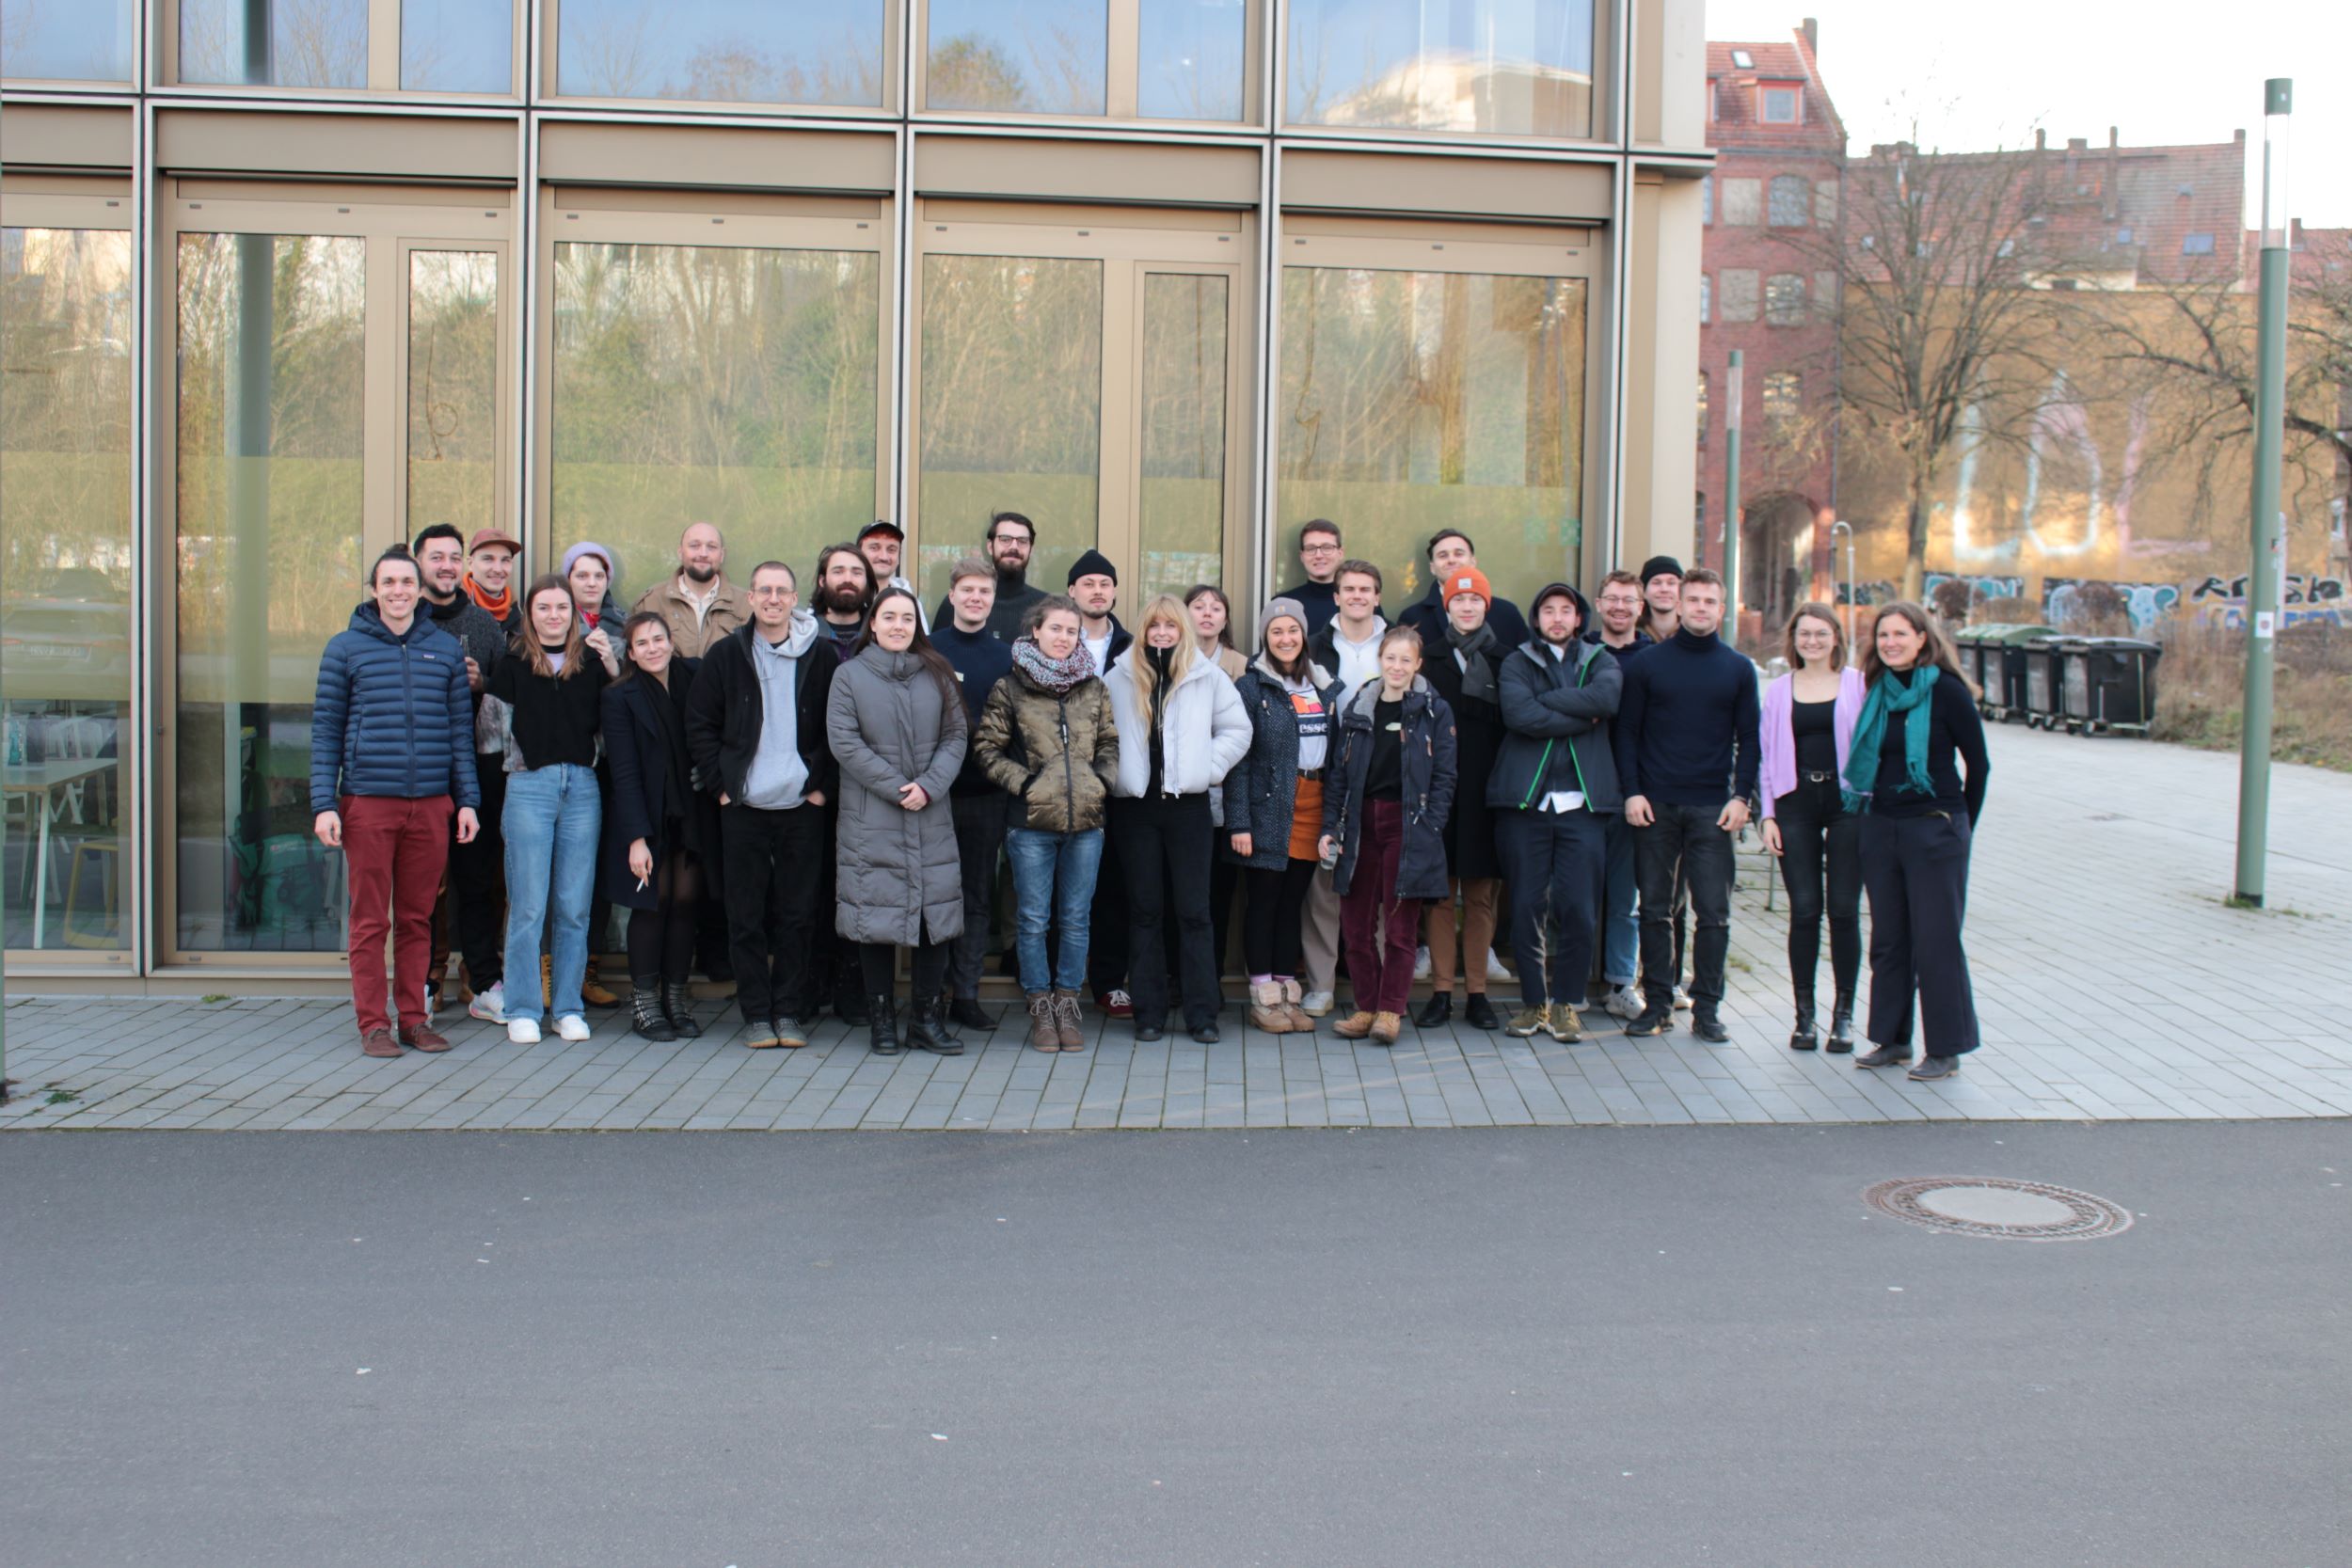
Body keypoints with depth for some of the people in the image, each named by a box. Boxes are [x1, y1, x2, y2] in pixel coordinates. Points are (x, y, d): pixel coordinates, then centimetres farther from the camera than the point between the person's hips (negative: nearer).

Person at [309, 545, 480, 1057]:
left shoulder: (445, 648, 11)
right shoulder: (345, 647, 5)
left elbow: (461, 728, 13)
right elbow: (325, 731, 4)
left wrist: (468, 801, 7)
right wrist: (324, 805, -4)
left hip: (431, 804, 2)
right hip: (367, 803, -2)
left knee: (417, 918, 8)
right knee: (370, 921, 0)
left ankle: (413, 1018, 15)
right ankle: (373, 1022, 7)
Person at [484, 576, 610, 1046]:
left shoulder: (592, 663, 11)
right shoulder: (512, 667, 6)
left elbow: (610, 725, 8)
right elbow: (496, 726, 5)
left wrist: (614, 675, 1)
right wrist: (521, 762, -2)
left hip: (582, 787, 2)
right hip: (528, 787, -2)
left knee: (574, 906, 4)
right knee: (528, 906, -1)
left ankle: (568, 1007, 12)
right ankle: (523, 1011, 5)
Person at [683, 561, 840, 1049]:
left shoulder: (820, 659, 3)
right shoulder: (725, 656, 4)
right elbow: (699, 726, 6)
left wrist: (822, 784, -1)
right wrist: (721, 784, -2)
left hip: (802, 807, 0)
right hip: (742, 808, 0)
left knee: (796, 914, 4)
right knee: (746, 916, 3)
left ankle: (790, 1011, 13)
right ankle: (757, 1013, 11)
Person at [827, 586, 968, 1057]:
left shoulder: (936, 674, 8)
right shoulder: (850, 675, 1)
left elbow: (956, 735, 6)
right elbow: (844, 741, -6)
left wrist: (929, 785, -10)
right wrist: (896, 788, -11)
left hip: (932, 819, 2)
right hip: (870, 819, -2)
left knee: (936, 913, 1)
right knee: (877, 914, 1)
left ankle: (926, 1017, 10)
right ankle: (881, 1018, 10)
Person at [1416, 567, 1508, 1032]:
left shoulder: (1502, 661, 8)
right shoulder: (1431, 658, 7)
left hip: (1485, 794, 0)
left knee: (1481, 897, 4)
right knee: (1440, 895, 2)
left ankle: (1477, 994, 11)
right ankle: (1441, 992, 8)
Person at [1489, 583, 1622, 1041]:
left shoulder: (1601, 662, 14)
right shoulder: (1517, 662, 10)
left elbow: (1607, 698, -10)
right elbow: (1520, 715, -10)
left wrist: (1545, 700, -8)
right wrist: (1584, 718, -7)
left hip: (1583, 802, 1)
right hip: (1525, 800, -1)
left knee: (1577, 908, -3)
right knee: (1527, 906, 1)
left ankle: (1565, 1003, 9)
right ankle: (1533, 1000, 12)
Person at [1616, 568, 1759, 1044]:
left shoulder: (1738, 669, 8)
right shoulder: (1648, 664, 5)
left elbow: (1748, 737, 8)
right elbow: (1627, 732, 5)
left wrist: (1742, 796, -3)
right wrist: (1631, 791, -5)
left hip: (1713, 808, 0)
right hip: (1655, 806, 0)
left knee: (1714, 912, -1)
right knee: (1654, 909, 4)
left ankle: (1707, 1008, 6)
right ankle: (1657, 1002, 12)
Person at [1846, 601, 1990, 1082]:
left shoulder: (1946, 691, -8)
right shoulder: (1877, 692, 8)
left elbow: (1978, 763, -2)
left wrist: (1961, 823, 3)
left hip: (1934, 829, -6)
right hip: (1880, 826, 6)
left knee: (1936, 940, -2)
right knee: (1888, 940, 11)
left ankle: (1946, 1048, 6)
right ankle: (1892, 1039, 20)